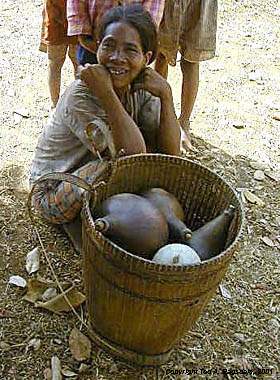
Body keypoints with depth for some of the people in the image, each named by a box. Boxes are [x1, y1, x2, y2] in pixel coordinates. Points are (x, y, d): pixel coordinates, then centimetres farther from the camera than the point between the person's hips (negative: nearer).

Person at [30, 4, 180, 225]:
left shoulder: (141, 89, -8)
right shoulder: (80, 96, -27)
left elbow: (171, 153, -15)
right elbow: (135, 156, -35)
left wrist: (165, 93, -24)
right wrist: (106, 91, -37)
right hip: (53, 195, -6)